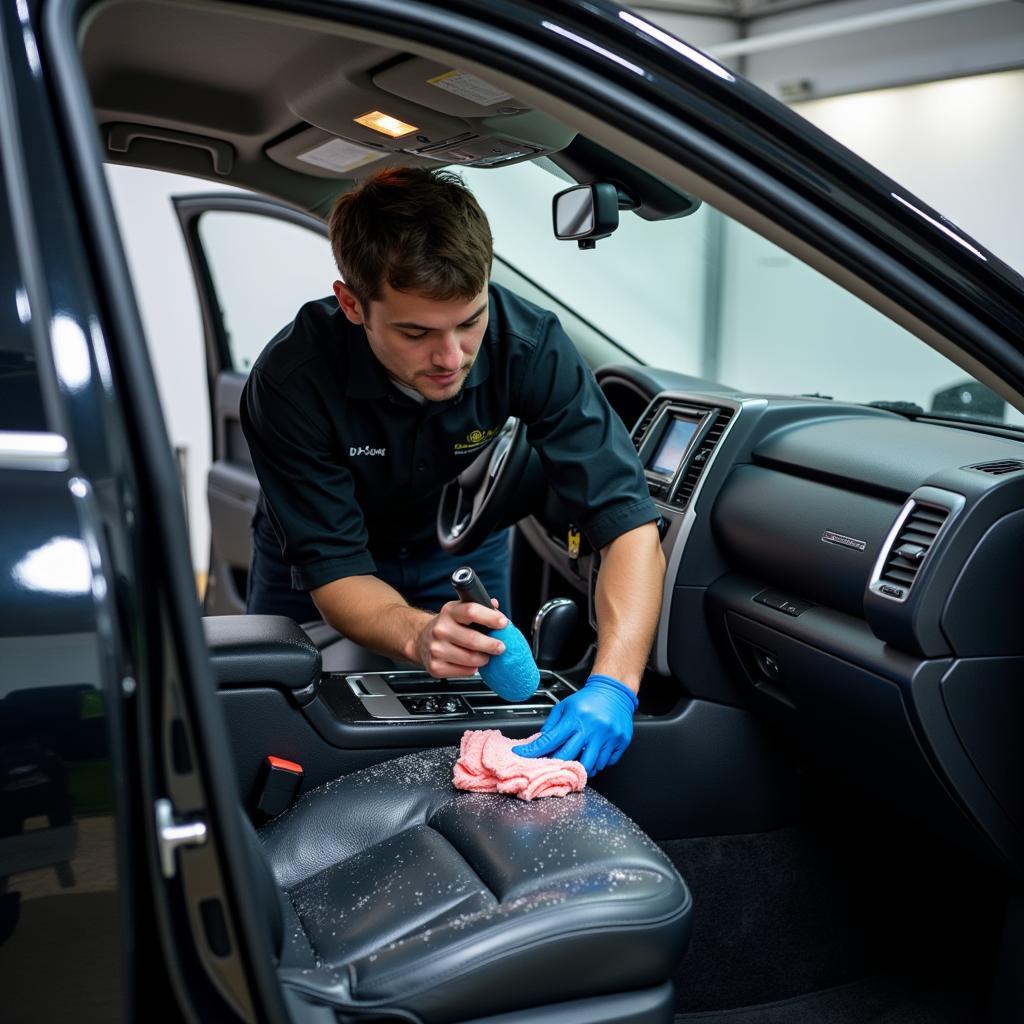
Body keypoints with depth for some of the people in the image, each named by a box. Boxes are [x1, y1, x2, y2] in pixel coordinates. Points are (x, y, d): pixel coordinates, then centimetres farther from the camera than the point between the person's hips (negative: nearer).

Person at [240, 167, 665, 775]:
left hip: (460, 548, 1)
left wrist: (612, 685, -50)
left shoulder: (531, 344, -34)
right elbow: (333, 571, -34)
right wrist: (418, 635, -56)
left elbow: (629, 522, -35)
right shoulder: (292, 381, -37)